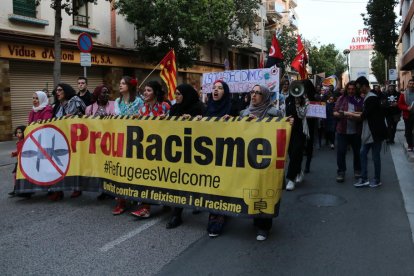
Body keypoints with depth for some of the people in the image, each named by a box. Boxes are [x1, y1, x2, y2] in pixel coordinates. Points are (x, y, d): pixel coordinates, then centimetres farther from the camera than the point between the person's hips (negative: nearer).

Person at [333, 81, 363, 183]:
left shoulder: (360, 100, 0)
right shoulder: (341, 99, 3)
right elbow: (334, 112, 3)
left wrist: (355, 118, -22)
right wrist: (338, 114, -19)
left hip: (356, 131, 0)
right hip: (342, 130, 0)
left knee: (357, 152, 11)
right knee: (341, 152, -1)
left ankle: (357, 170, 30)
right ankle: (341, 172, 11)